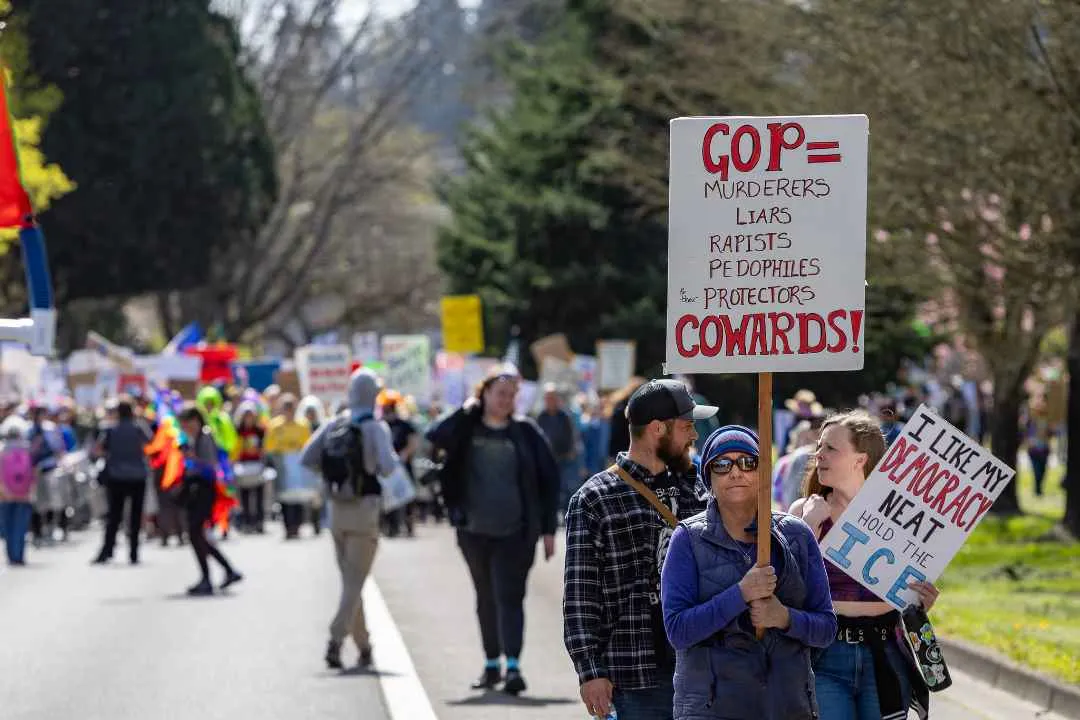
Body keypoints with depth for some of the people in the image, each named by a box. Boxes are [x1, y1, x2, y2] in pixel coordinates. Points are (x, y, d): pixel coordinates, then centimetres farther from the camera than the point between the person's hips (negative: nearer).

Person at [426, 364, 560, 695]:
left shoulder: (526, 432, 0)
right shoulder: (466, 428, 3)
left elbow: (549, 479, 3)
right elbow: (435, 438, -17)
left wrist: (548, 529, -1)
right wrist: (466, 410, -16)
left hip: (516, 532, -3)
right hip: (475, 531, 3)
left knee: (509, 597, -11)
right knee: (486, 599, 13)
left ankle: (513, 666, -17)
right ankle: (491, 664, 25)